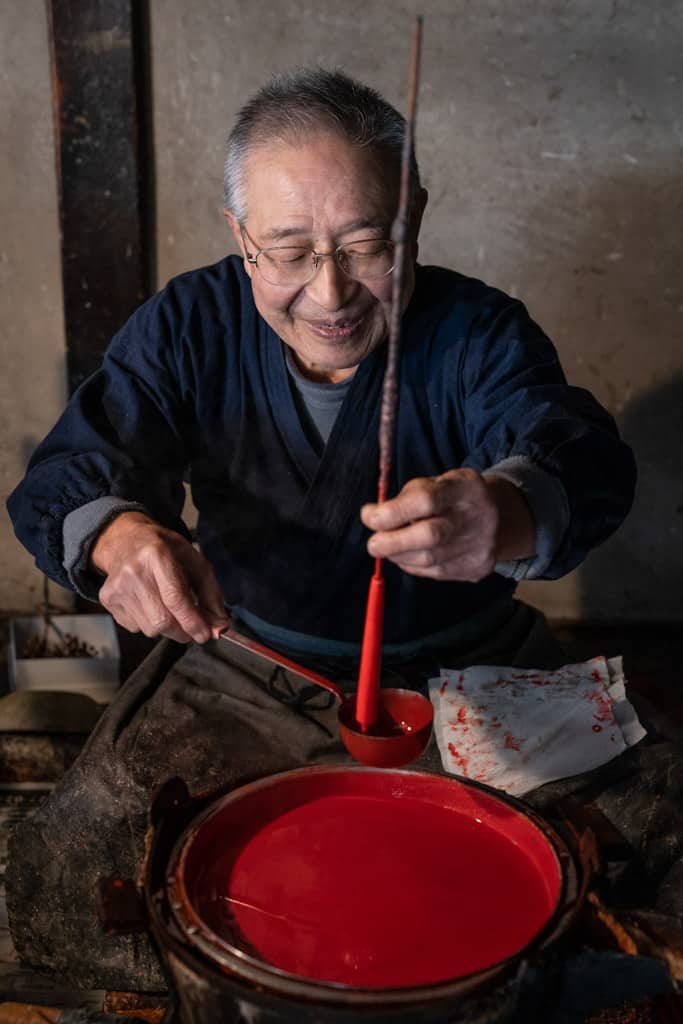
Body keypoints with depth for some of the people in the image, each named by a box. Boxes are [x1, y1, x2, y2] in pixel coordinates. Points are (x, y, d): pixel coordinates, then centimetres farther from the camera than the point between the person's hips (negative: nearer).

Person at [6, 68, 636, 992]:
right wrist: (120, 534, -44)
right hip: (241, 666, 1)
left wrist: (506, 515, -58)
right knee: (75, 864, -13)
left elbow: (583, 459, -31)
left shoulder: (480, 333, -13)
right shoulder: (188, 325, -8)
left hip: (460, 673, 0)